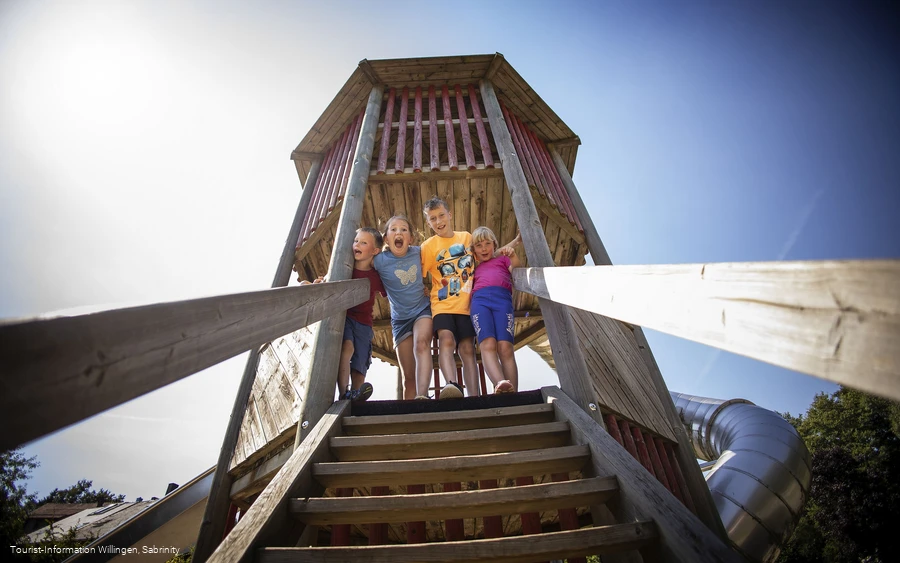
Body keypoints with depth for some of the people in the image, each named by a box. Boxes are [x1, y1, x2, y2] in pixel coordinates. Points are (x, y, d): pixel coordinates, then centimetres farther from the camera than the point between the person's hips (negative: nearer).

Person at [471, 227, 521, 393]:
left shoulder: (502, 259, 32)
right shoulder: (475, 267, 38)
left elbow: (517, 271, 14)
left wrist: (513, 256, -4)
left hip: (502, 297, -1)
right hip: (480, 299, 1)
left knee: (505, 347, -21)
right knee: (487, 344, -27)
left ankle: (513, 393, -30)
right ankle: (500, 382, -46)